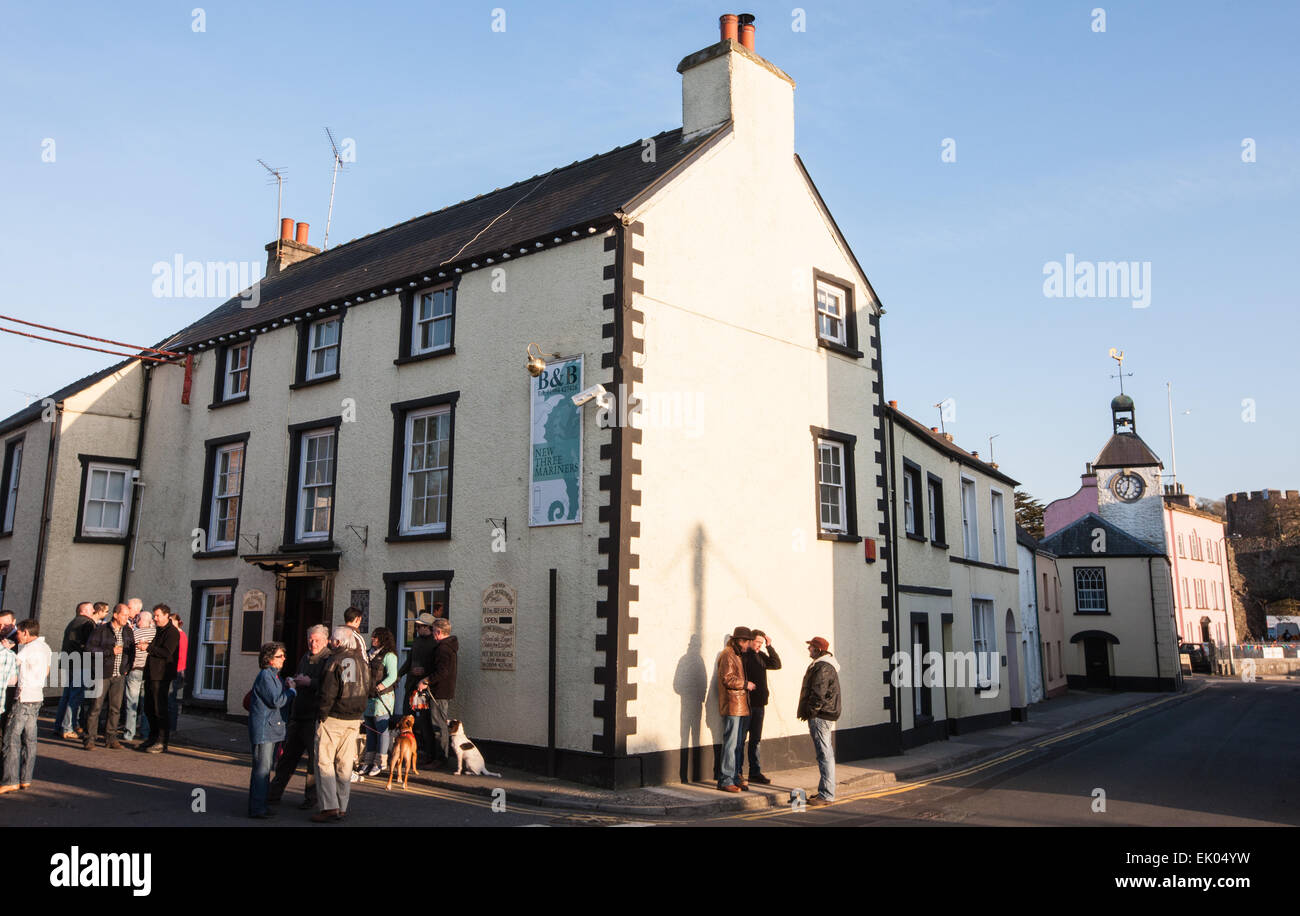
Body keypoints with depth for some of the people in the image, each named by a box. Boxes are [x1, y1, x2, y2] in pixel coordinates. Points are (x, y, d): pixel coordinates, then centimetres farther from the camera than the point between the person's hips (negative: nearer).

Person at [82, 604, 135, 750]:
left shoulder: (128, 632, 9)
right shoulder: (101, 629, -6)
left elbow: (132, 651, 20)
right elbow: (89, 648, -12)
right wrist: (111, 651, -18)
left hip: (119, 676, 4)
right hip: (102, 674, -4)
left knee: (115, 708, 5)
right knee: (96, 706, -3)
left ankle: (111, 738, 12)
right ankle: (89, 739, 5)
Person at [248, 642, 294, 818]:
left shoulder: (274, 675, 16)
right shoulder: (265, 675, -14)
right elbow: (276, 701, -19)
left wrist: (286, 686, 4)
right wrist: (291, 690, -7)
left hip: (271, 728, 10)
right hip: (263, 729, -10)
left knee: (266, 768, 14)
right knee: (262, 768, -7)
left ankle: (260, 804, 22)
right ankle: (256, 807, -3)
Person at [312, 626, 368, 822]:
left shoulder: (335, 661, -12)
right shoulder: (362, 661, 10)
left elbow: (328, 692, -16)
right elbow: (367, 690, 16)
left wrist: (321, 714, -8)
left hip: (333, 718, -7)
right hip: (354, 719, 7)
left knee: (324, 762, 0)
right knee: (344, 764, 11)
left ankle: (330, 806, -6)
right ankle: (342, 808, 14)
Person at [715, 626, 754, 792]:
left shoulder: (738, 656, 21)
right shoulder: (727, 655, -10)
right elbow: (727, 678, -20)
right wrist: (745, 684, -11)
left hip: (742, 707, 10)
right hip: (732, 706, -10)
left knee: (740, 743, 14)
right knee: (731, 744, -9)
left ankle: (737, 776, 22)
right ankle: (725, 780, -5)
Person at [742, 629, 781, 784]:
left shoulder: (761, 655, 13)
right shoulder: (742, 655, -11)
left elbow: (777, 665, 10)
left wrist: (769, 647, 3)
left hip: (759, 703, 7)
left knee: (755, 740, 13)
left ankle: (755, 773, 20)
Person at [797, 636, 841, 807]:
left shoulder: (822, 667, -18)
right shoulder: (823, 664, 17)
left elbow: (819, 694, -22)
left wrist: (809, 711, -13)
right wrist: (808, 711, 20)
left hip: (820, 716, -11)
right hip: (824, 715, 11)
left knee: (824, 754, -8)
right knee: (826, 753, 15)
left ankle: (826, 795, -6)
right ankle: (825, 791, 24)